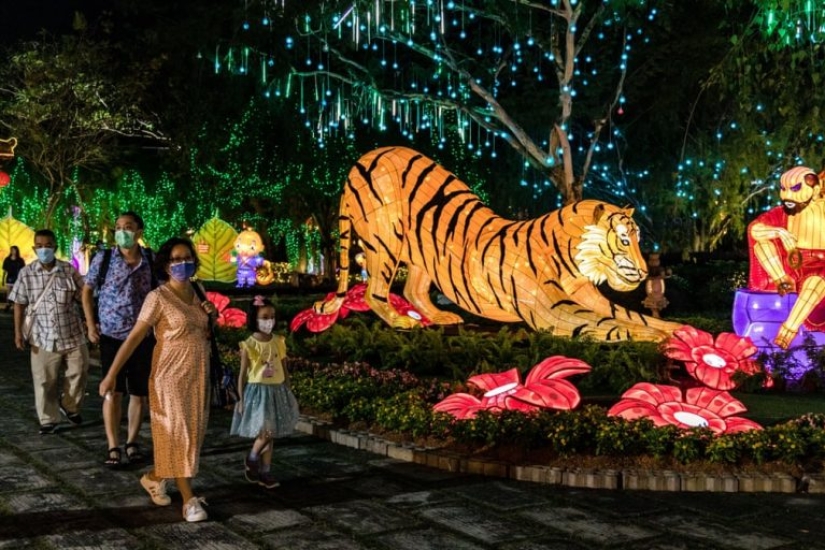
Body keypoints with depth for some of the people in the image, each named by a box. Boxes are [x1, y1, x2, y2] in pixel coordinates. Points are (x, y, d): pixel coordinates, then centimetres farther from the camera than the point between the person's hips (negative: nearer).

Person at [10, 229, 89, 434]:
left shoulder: (69, 270, -2)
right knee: (45, 382, 4)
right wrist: (18, 332, -1)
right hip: (44, 337, -1)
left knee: (78, 373, 9)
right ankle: (49, 420, 17)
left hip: (72, 334, 1)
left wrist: (78, 293, -15)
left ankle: (70, 406, 34)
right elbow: (19, 304, 3)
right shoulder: (26, 273, -1)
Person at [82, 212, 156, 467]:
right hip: (112, 336, -2)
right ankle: (113, 447, 6)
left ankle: (132, 442, 23)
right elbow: (87, 290, 7)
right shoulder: (103, 258, -3)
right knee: (113, 392, -3)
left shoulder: (151, 259, -1)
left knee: (140, 393, 8)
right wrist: (91, 324, -1)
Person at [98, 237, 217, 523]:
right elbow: (134, 338, -14)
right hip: (171, 376, -7)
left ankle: (153, 477, 31)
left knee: (193, 433, 12)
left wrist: (210, 315, -1)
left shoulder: (194, 294, 7)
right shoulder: (158, 298, -13)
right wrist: (111, 375, -16)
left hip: (198, 376, 7)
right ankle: (189, 500, 3)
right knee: (177, 435, -3)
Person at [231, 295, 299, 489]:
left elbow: (284, 370, 10)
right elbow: (243, 374, -4)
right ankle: (251, 459, 15)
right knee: (265, 432, -11)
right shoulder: (249, 345, -8)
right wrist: (241, 399, -5)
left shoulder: (279, 342, 3)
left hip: (277, 391, 4)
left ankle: (264, 472, 17)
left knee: (270, 434, 8)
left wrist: (288, 393, 10)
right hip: (257, 391, -4)